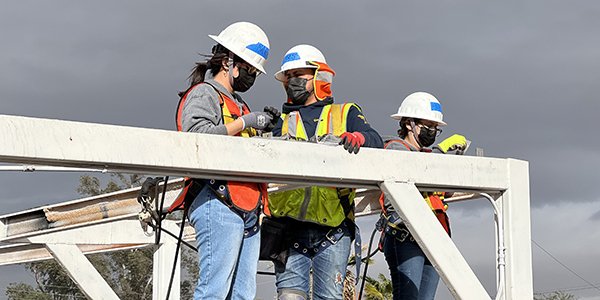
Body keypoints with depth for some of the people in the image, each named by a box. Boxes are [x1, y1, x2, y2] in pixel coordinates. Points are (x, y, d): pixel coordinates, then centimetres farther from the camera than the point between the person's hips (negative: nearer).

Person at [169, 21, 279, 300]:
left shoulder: (238, 104, 30)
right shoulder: (203, 93, 3)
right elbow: (196, 135, -16)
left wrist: (262, 127, 11)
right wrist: (245, 122, -11)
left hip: (248, 213, 9)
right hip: (219, 204, -9)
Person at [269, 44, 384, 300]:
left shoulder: (345, 114, 20)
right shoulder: (284, 122, 24)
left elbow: (375, 142, 3)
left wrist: (356, 138, -20)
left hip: (332, 230, -1)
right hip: (289, 226, 1)